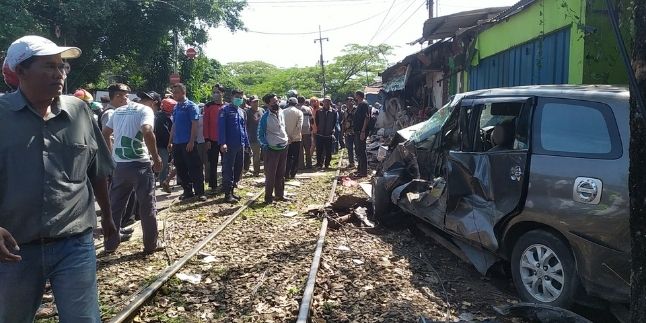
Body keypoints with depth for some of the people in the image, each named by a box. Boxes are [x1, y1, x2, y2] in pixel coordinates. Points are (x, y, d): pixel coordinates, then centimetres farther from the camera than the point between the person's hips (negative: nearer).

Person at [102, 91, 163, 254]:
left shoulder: (119, 110, 15)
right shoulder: (146, 110, -7)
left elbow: (104, 133, 19)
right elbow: (147, 132, -25)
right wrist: (156, 157, -16)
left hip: (119, 164, 6)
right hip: (139, 164, -6)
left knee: (115, 205, 14)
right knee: (147, 205, 5)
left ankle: (110, 244, 22)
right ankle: (151, 245, 13)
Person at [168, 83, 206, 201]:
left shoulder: (191, 106, -7)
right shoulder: (175, 108, 14)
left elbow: (194, 125, -12)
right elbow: (174, 126, 19)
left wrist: (191, 141, -19)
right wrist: (171, 142, 16)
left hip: (188, 143, -7)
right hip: (177, 143, 7)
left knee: (194, 169, -4)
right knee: (181, 169, 10)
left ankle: (200, 192, 2)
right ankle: (188, 191, 20)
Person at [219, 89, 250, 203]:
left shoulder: (241, 112, 17)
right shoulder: (225, 110, -5)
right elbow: (221, 127, -13)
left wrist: (246, 144, 18)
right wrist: (222, 143, -22)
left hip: (240, 145, 7)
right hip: (230, 146, -7)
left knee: (238, 168, 11)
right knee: (228, 170, -4)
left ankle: (231, 190, 23)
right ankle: (227, 194, 2)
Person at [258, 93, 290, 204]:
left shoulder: (281, 113, 5)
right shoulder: (265, 117, -15)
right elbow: (260, 135, -9)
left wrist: (286, 139, 13)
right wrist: (265, 147, -15)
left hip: (283, 147, 7)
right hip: (272, 149, -6)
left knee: (281, 174, 15)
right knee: (270, 175, 1)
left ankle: (280, 195, 26)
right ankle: (268, 197, 11)